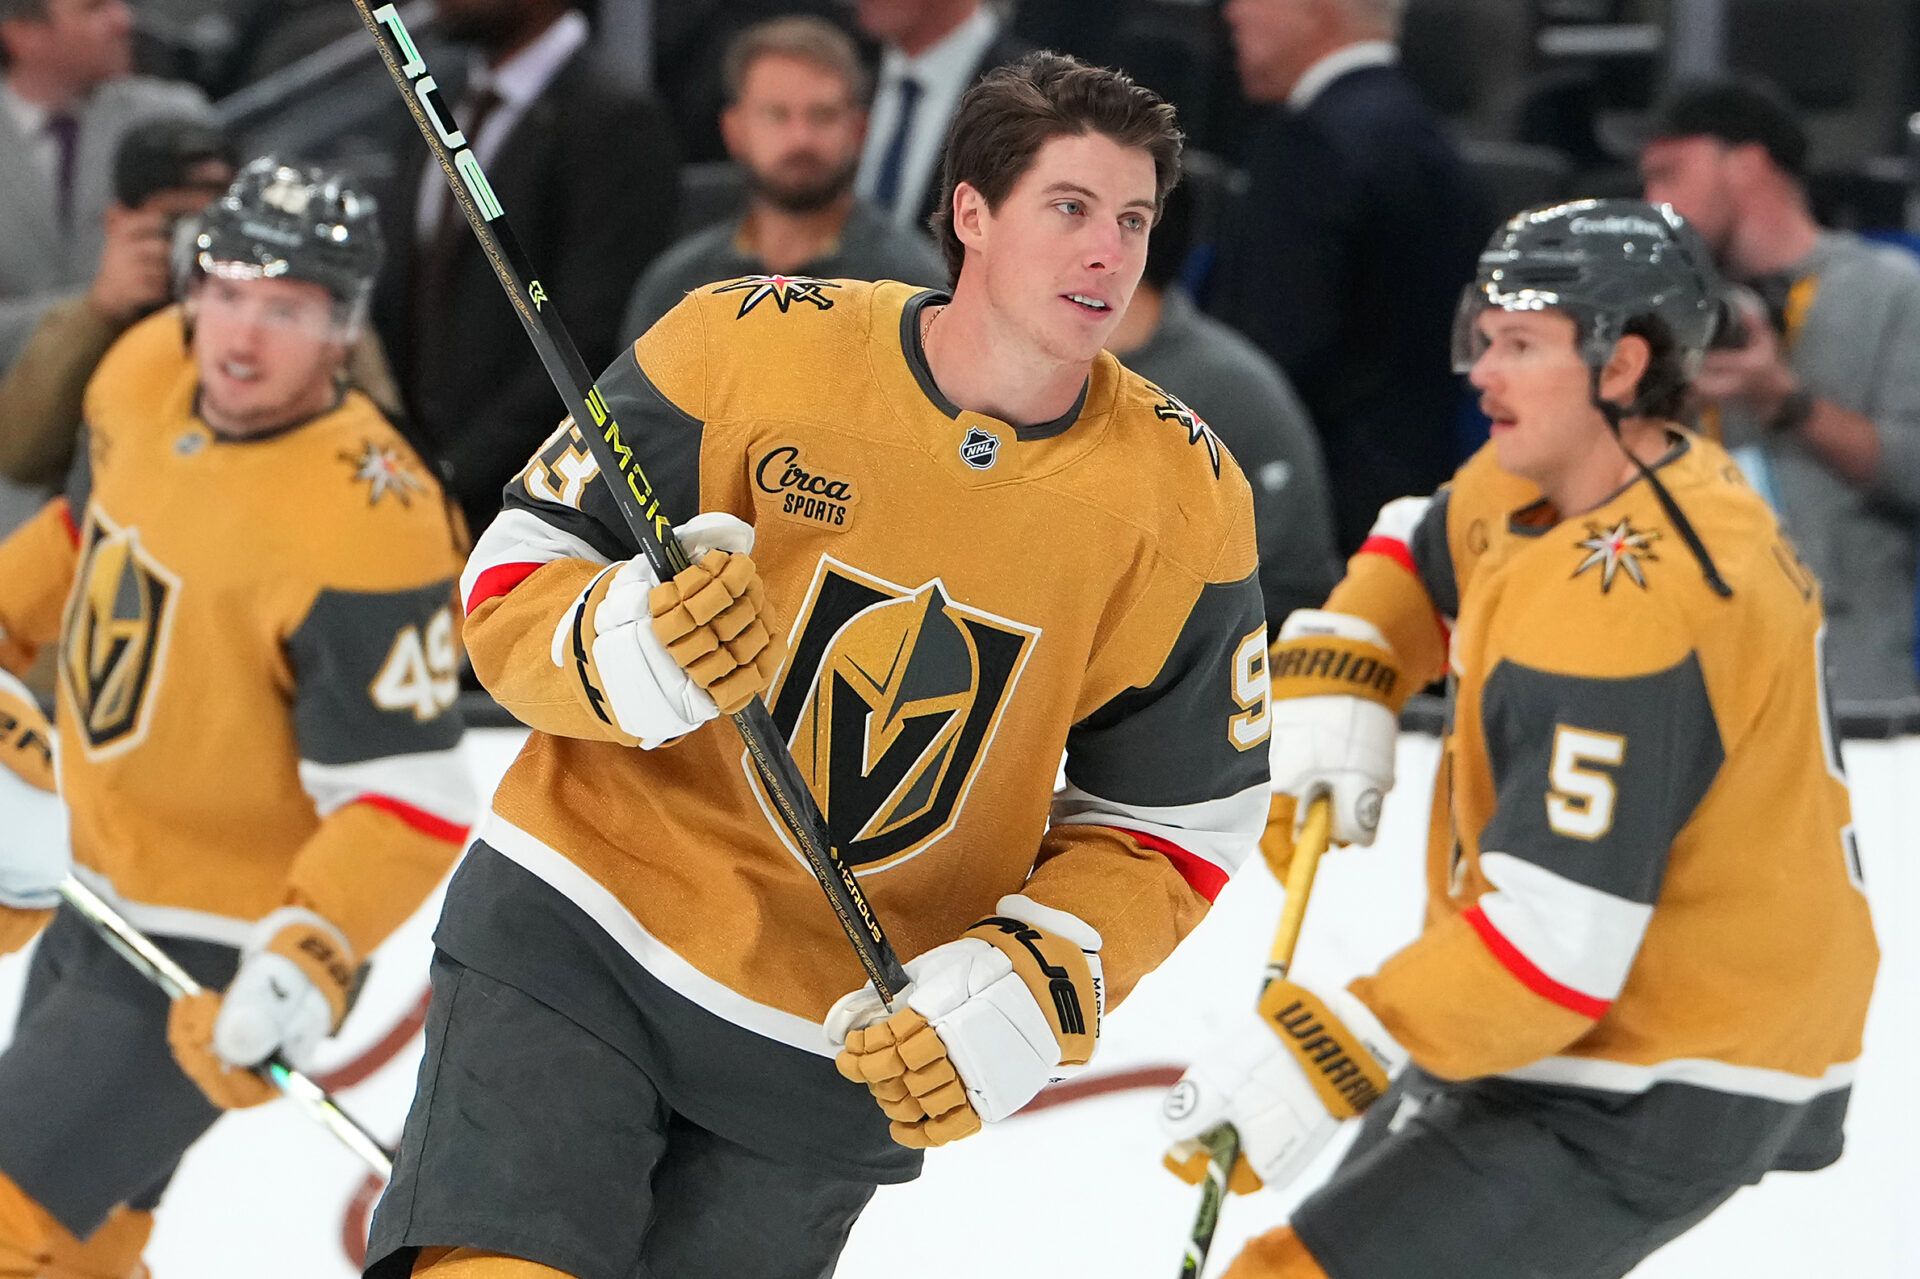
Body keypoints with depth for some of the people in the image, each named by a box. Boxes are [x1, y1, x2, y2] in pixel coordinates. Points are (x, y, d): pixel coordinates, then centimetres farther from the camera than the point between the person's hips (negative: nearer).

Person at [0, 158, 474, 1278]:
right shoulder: (146, 376, -5)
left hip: (218, 965, -9)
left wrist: (314, 957, -39)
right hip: (96, 905, 9)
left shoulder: (365, 530, -29)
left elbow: (408, 798, -27)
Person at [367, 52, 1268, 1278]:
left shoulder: (1185, 503, -6)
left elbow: (1175, 821, 2)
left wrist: (1025, 996, -14)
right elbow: (514, 578, -4)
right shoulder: (753, 348, -11)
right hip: (577, 943, -2)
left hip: (847, 1043, 2)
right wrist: (632, 649, -27)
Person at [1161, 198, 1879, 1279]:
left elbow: (1555, 943, -32)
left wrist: (1323, 1058, -31)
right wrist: (1333, 684, 2)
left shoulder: (1625, 609, -28)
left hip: (1644, 1107, -11)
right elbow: (1418, 556, 23)